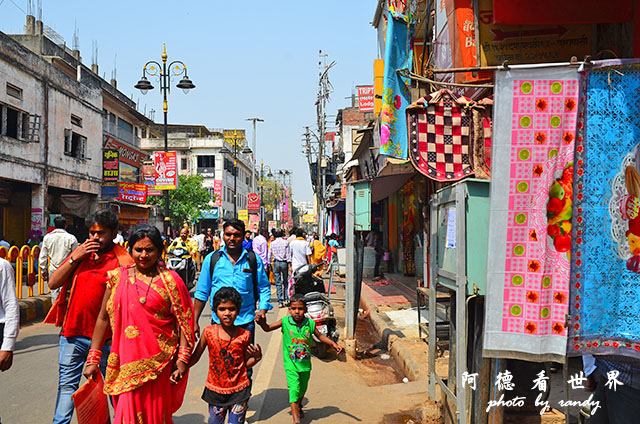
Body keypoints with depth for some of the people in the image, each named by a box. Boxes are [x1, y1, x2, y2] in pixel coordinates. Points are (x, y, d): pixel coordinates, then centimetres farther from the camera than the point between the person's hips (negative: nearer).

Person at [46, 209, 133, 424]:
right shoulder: (80, 252, 8)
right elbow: (53, 284, 5)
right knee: (67, 384, 13)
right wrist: (74, 259, -8)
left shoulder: (122, 260, -8)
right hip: (72, 333, 4)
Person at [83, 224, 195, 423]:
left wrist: (182, 359, -8)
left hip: (159, 361, -1)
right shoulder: (118, 277, 4)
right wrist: (93, 359, 5)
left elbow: (184, 321, -2)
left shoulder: (170, 280, -2)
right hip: (127, 361, 2)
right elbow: (103, 318, 7)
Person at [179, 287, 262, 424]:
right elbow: (195, 357, 4)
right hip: (215, 390, 1)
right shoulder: (209, 332, -7)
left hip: (239, 391, -1)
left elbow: (245, 364, 2)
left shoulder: (244, 335, -8)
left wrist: (256, 357, -17)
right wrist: (180, 369, -10)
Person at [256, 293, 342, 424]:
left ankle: (298, 407, 50)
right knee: (294, 388, -15)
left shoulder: (310, 323, -5)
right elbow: (267, 328, -6)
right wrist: (262, 322, -28)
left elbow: (320, 336, 10)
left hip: (305, 364, 3)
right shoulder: (285, 322, -10)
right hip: (291, 365, -3)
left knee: (302, 389, 21)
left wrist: (333, 344, 1)